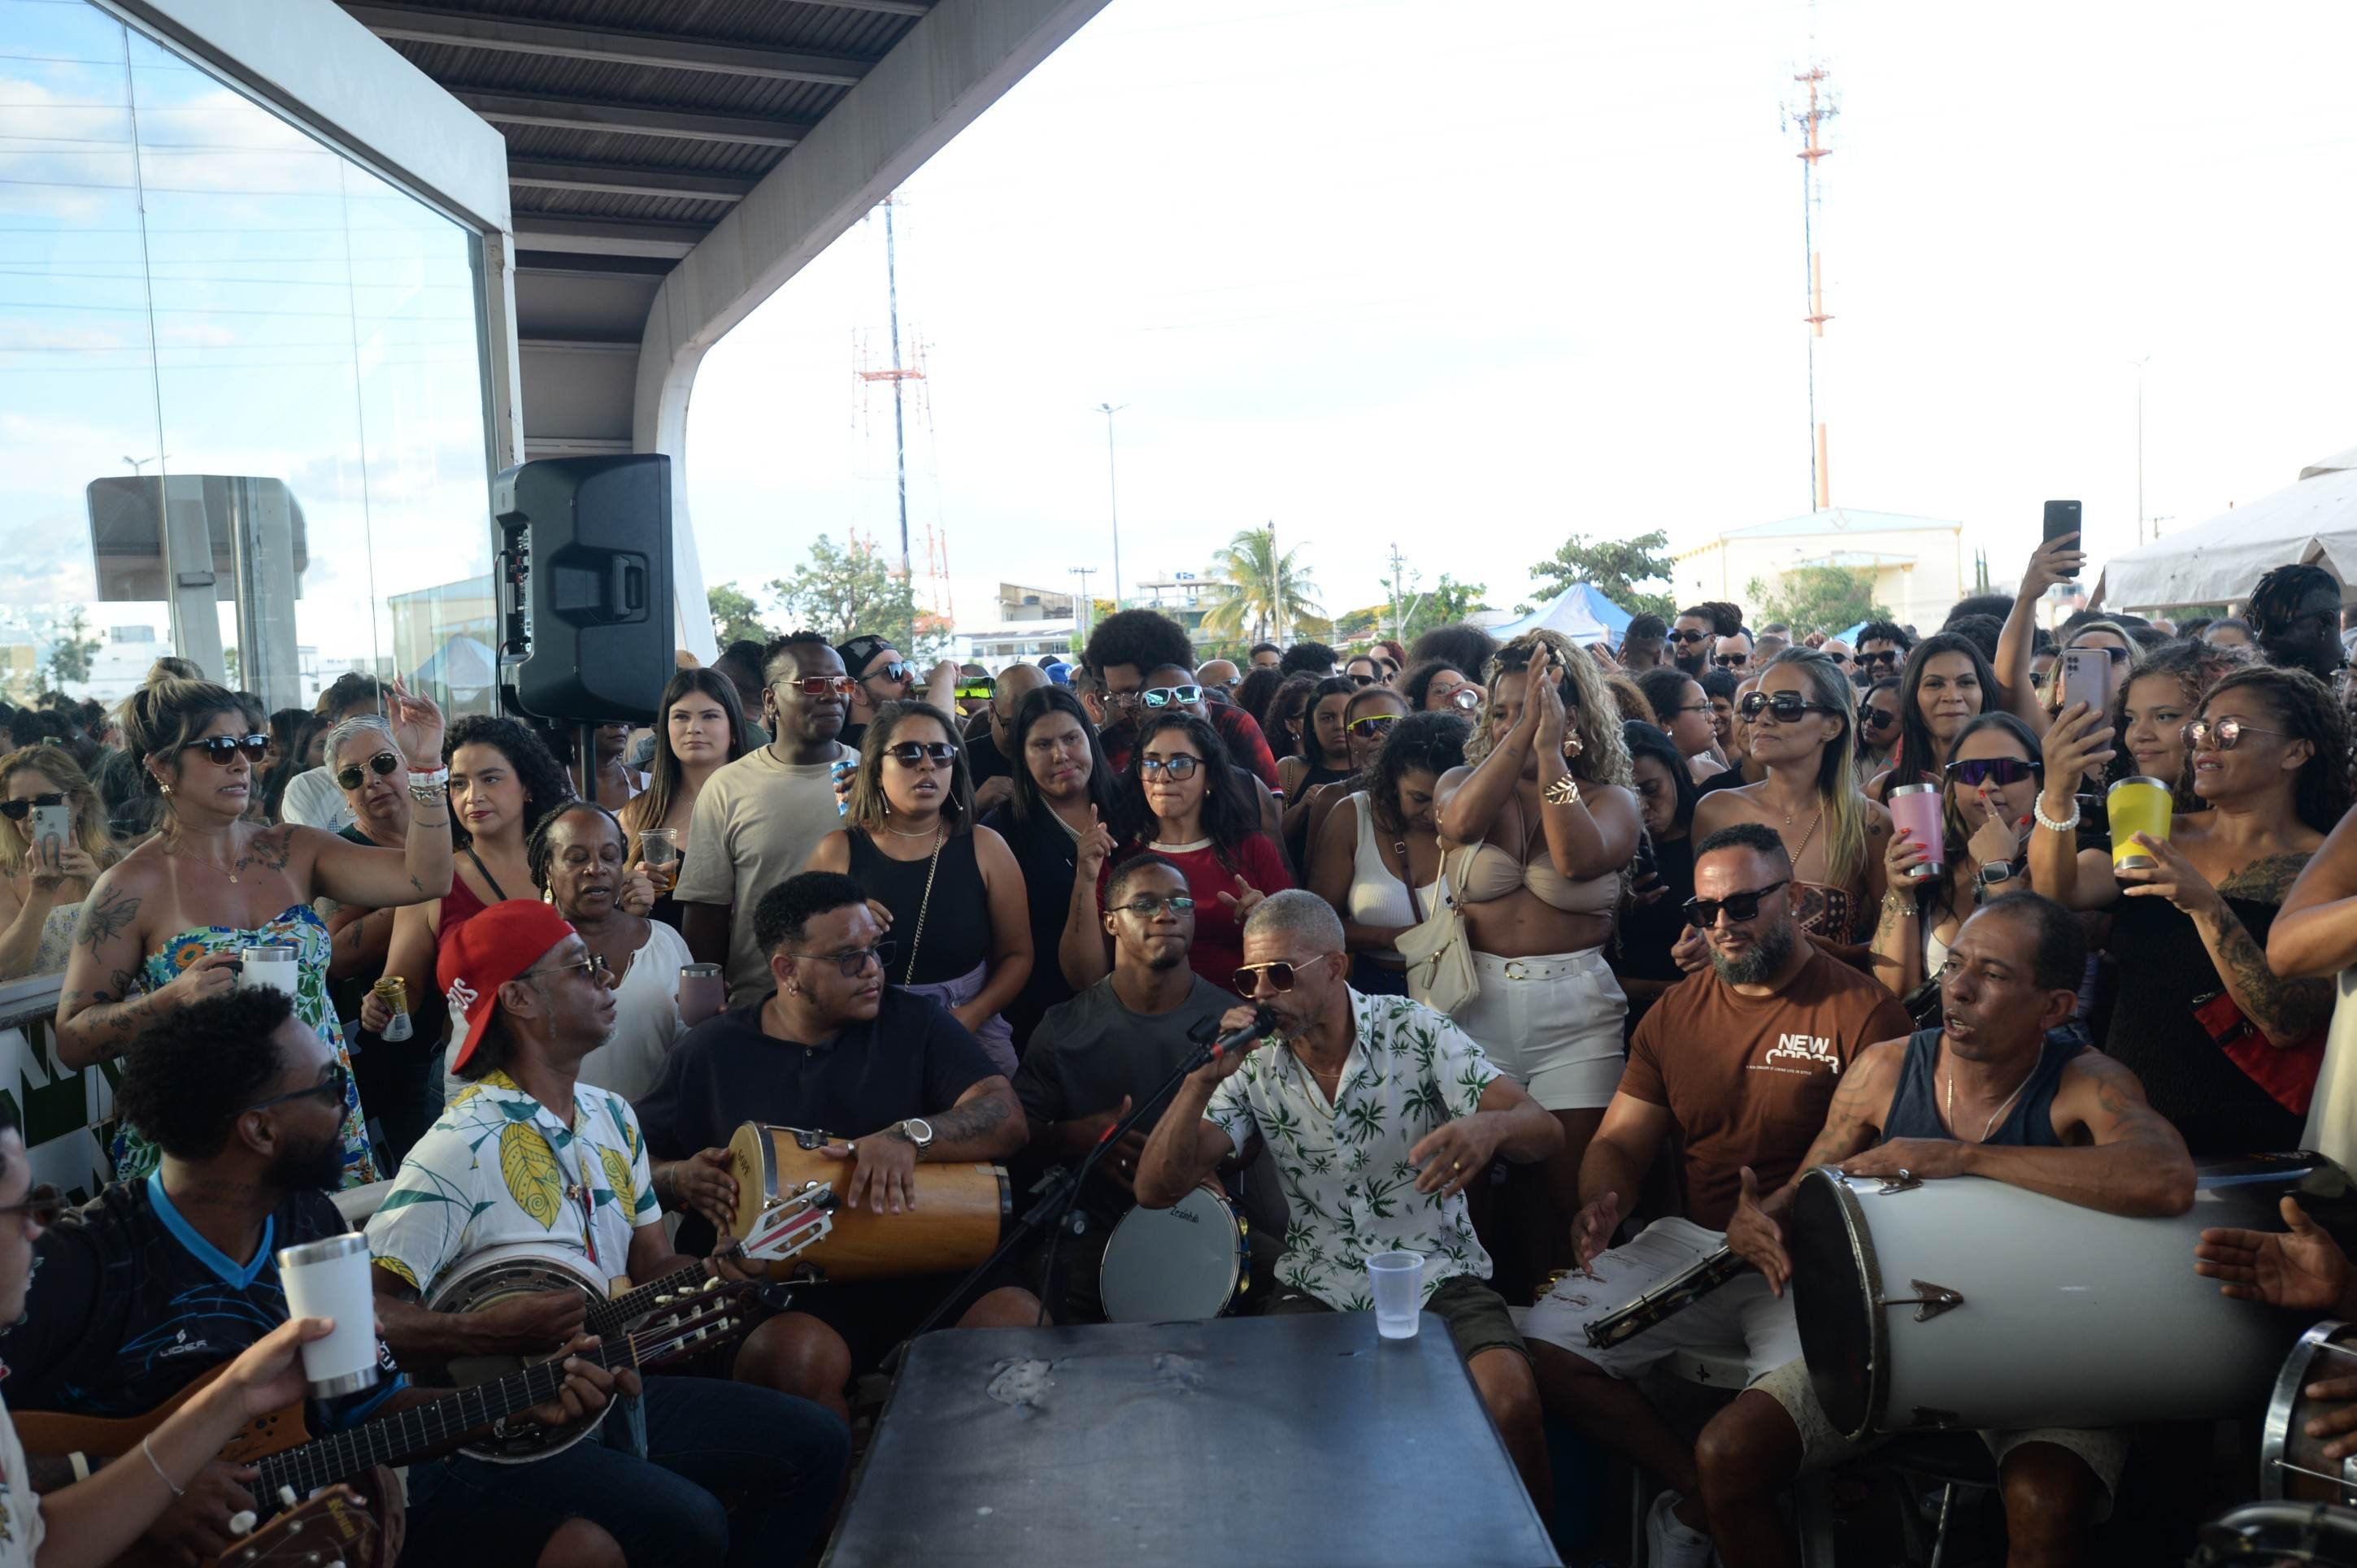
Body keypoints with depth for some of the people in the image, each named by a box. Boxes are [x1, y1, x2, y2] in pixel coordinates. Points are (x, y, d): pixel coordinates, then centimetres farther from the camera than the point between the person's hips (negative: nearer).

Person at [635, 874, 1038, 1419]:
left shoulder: (916, 1023, 8)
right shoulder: (713, 1049, 11)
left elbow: (1008, 1120, -4)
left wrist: (909, 1136, -22)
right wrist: (680, 1180, -5)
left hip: (919, 1268, 1)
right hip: (774, 1285, -1)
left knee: (1017, 1320, -27)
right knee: (794, 1358, -34)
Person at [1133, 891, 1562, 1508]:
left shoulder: (1413, 1031, -6)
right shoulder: (1253, 1070, 0)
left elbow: (1545, 1131, -13)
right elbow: (1155, 1190, -6)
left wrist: (1487, 1126, -38)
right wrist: (1202, 1079, -21)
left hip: (1438, 1278, -2)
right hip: (1318, 1291, 2)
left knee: (1509, 1400, -28)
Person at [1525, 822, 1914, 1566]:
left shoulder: (1861, 1010, -4)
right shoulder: (1676, 1011, 13)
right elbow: (1621, 1140, 13)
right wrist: (1600, 1200, -10)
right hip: (1692, 1240, 5)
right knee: (1544, 1342, -13)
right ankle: (1707, 1490, 4)